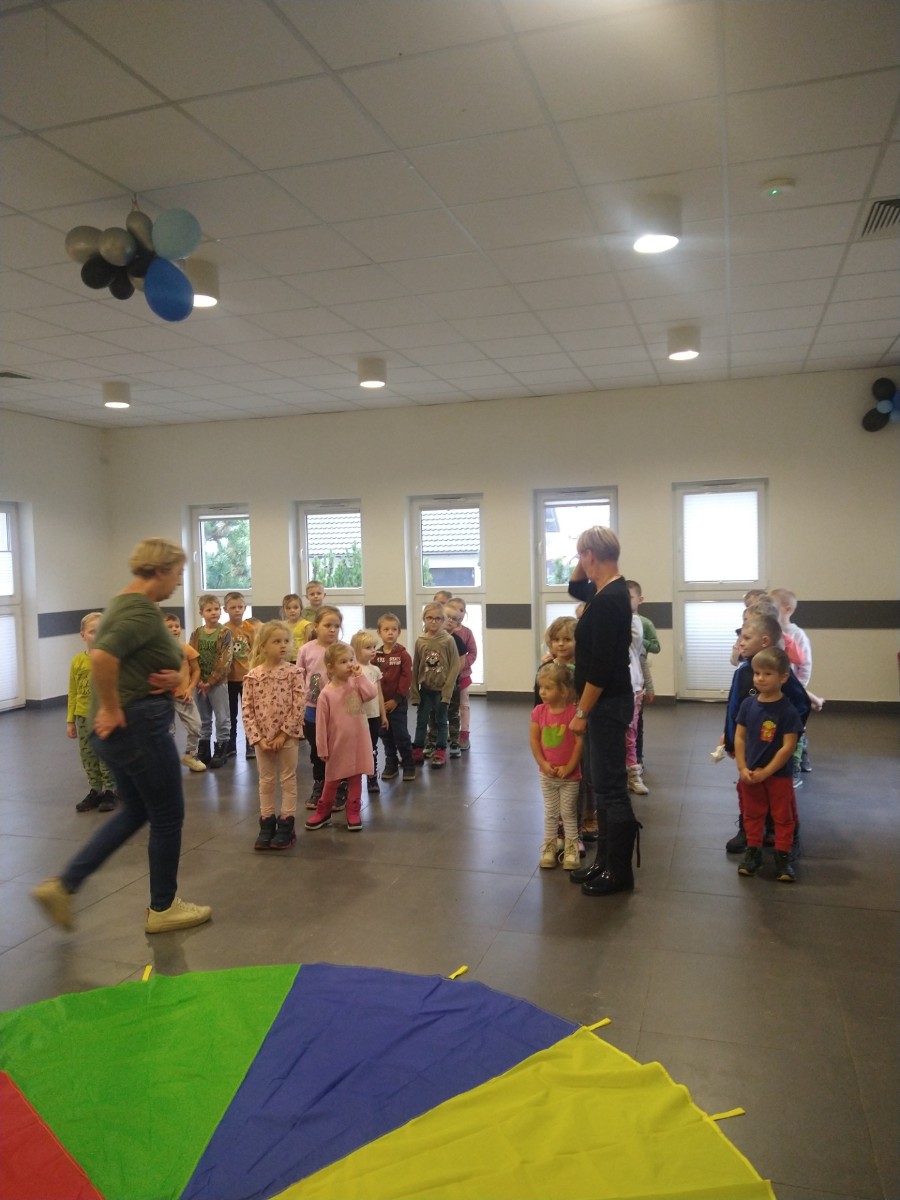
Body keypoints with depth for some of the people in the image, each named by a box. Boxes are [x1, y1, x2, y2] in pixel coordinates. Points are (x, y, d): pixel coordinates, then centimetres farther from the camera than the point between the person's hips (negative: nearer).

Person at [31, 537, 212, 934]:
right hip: (139, 724, -10)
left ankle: (62, 885, 20)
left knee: (134, 812, 22)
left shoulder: (126, 603, 12)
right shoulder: (142, 611, -19)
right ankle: (163, 908, 23)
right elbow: (102, 656, -35)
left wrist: (173, 675, -4)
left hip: (124, 729, 10)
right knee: (167, 815, 7)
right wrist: (111, 709, -23)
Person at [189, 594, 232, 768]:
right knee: (204, 719, 13)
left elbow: (225, 660, -12)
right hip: (200, 683, 4)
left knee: (222, 718, 2)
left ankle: (220, 750, 11)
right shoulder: (196, 633, 4)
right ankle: (203, 751, 22)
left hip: (218, 682, -3)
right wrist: (198, 680, -12)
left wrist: (211, 681, -15)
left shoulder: (224, 632, -6)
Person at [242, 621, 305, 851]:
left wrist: (284, 734, -14)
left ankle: (286, 825, 16)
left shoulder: (292, 672, -8)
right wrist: (257, 737, -10)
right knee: (266, 781, 12)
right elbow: (247, 709, -4)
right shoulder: (252, 675, -4)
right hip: (262, 737, 2)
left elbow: (298, 707, -11)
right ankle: (267, 824, 23)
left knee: (288, 780, 7)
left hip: (287, 736, -2)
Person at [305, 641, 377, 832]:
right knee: (332, 781, 12)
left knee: (355, 779, 11)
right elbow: (321, 723, -8)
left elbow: (372, 693, -20)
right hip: (338, 745, -2)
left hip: (358, 742, 2)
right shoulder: (326, 693, -12)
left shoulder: (356, 683, -1)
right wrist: (322, 749, -6)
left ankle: (353, 813, 23)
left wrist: (360, 674, -16)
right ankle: (323, 812, 28)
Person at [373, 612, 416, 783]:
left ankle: (408, 765, 12)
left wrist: (396, 699, -15)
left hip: (398, 702, -4)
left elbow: (406, 678, -11)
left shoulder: (403, 654, -8)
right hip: (379, 702, 4)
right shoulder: (375, 655, 3)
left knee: (401, 735, -1)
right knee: (386, 736, 11)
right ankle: (391, 765, 23)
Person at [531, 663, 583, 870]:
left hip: (569, 774, -3)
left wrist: (569, 767, -18)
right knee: (550, 813, 15)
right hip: (547, 773, 4)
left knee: (568, 813, 9)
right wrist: (543, 764, -12)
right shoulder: (539, 711, -6)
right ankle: (549, 848, 27)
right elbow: (534, 740, -3)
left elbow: (580, 742, -17)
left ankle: (571, 849, 23)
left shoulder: (573, 712, -18)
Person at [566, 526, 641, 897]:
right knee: (603, 785, 16)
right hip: (607, 701, 10)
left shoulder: (607, 601, -22)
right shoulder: (611, 591, 7)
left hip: (606, 704, -10)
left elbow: (600, 668, -24)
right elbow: (575, 587, 29)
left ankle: (619, 872, 11)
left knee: (611, 788, 0)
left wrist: (581, 713, -17)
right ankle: (605, 862, 26)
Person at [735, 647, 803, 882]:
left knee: (783, 817, 12)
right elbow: (739, 737, -1)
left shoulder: (788, 710, -18)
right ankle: (753, 852, 32)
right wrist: (743, 768, -9)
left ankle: (783, 857, 25)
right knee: (752, 814, 17)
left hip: (778, 775, -3)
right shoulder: (748, 704, -6)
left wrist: (765, 772, -16)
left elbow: (788, 747, -17)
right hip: (750, 774, 4)